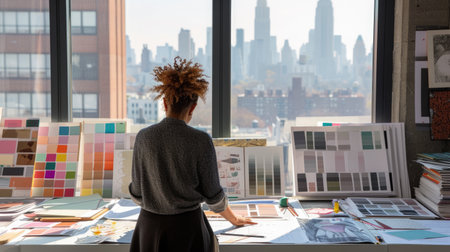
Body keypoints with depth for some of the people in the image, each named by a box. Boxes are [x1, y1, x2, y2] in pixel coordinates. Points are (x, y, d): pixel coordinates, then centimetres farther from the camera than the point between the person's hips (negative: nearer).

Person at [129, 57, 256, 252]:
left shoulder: (144, 137, -7)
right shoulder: (201, 141, -14)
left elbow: (137, 191, 2)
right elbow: (212, 194, -7)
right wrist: (233, 218, 13)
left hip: (151, 224, 2)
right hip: (187, 225, -2)